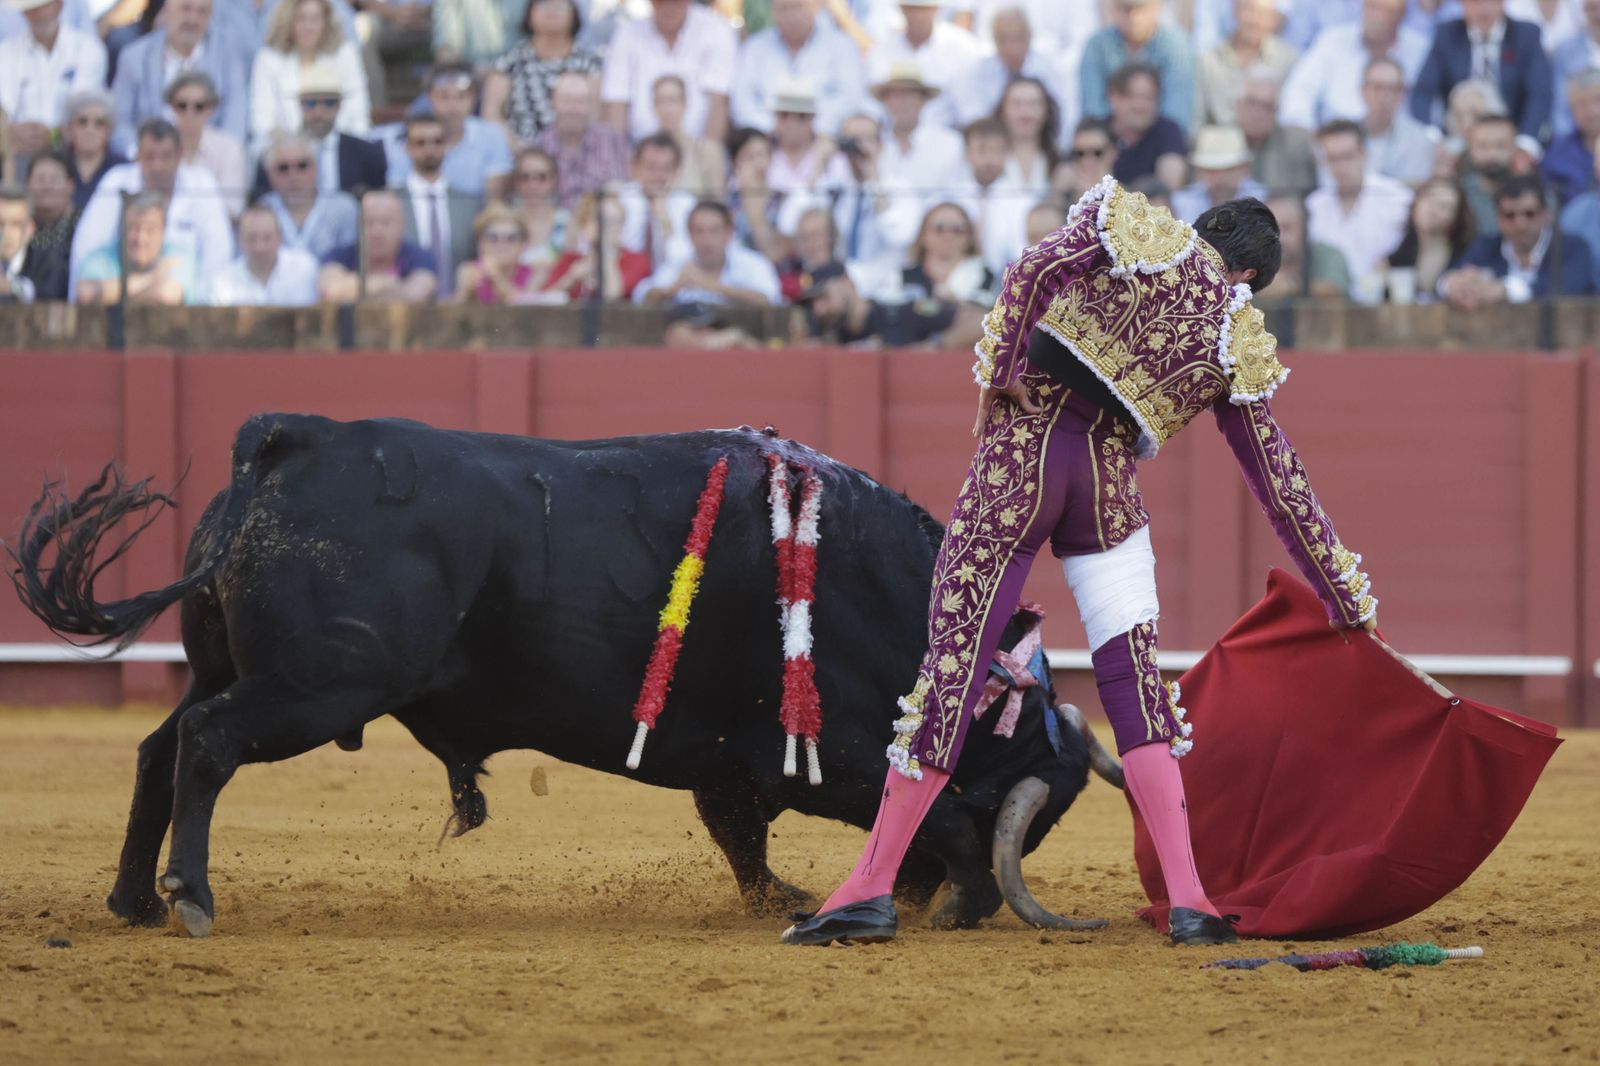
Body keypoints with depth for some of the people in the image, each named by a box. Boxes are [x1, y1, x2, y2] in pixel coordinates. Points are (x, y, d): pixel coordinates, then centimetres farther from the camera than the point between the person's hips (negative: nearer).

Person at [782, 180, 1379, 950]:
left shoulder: (1132, 226, 10)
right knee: (1134, 678, 10)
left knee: (954, 663, -1)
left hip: (1022, 450, -1)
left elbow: (1036, 269, -9)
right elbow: (1282, 487, 15)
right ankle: (1188, 901, 1)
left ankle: (871, 889, 1)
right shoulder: (1239, 349, 12)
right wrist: (1348, 599, 21)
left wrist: (998, 367, -7)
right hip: (1108, 489, 1)